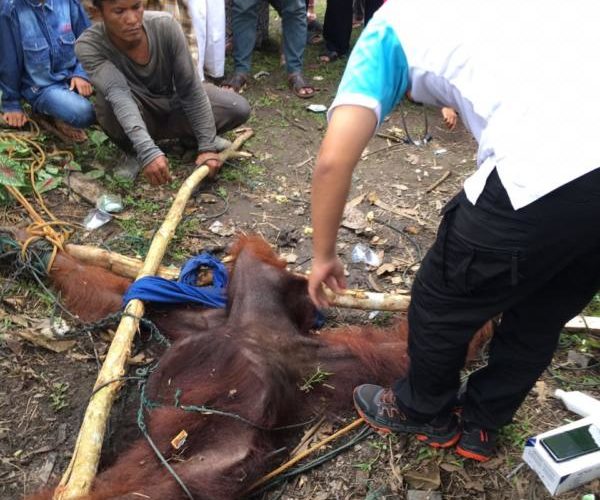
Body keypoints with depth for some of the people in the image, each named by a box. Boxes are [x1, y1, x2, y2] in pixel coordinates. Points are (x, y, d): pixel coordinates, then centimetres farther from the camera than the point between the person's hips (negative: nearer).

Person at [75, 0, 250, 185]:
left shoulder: (165, 25, -26)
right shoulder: (89, 46, -29)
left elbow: (190, 89, -23)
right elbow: (118, 95, -44)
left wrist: (207, 146, -28)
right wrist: (147, 151, -58)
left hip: (172, 105, 1)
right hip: (136, 115, -1)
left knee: (238, 108, -20)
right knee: (109, 100, -37)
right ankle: (133, 151, -7)